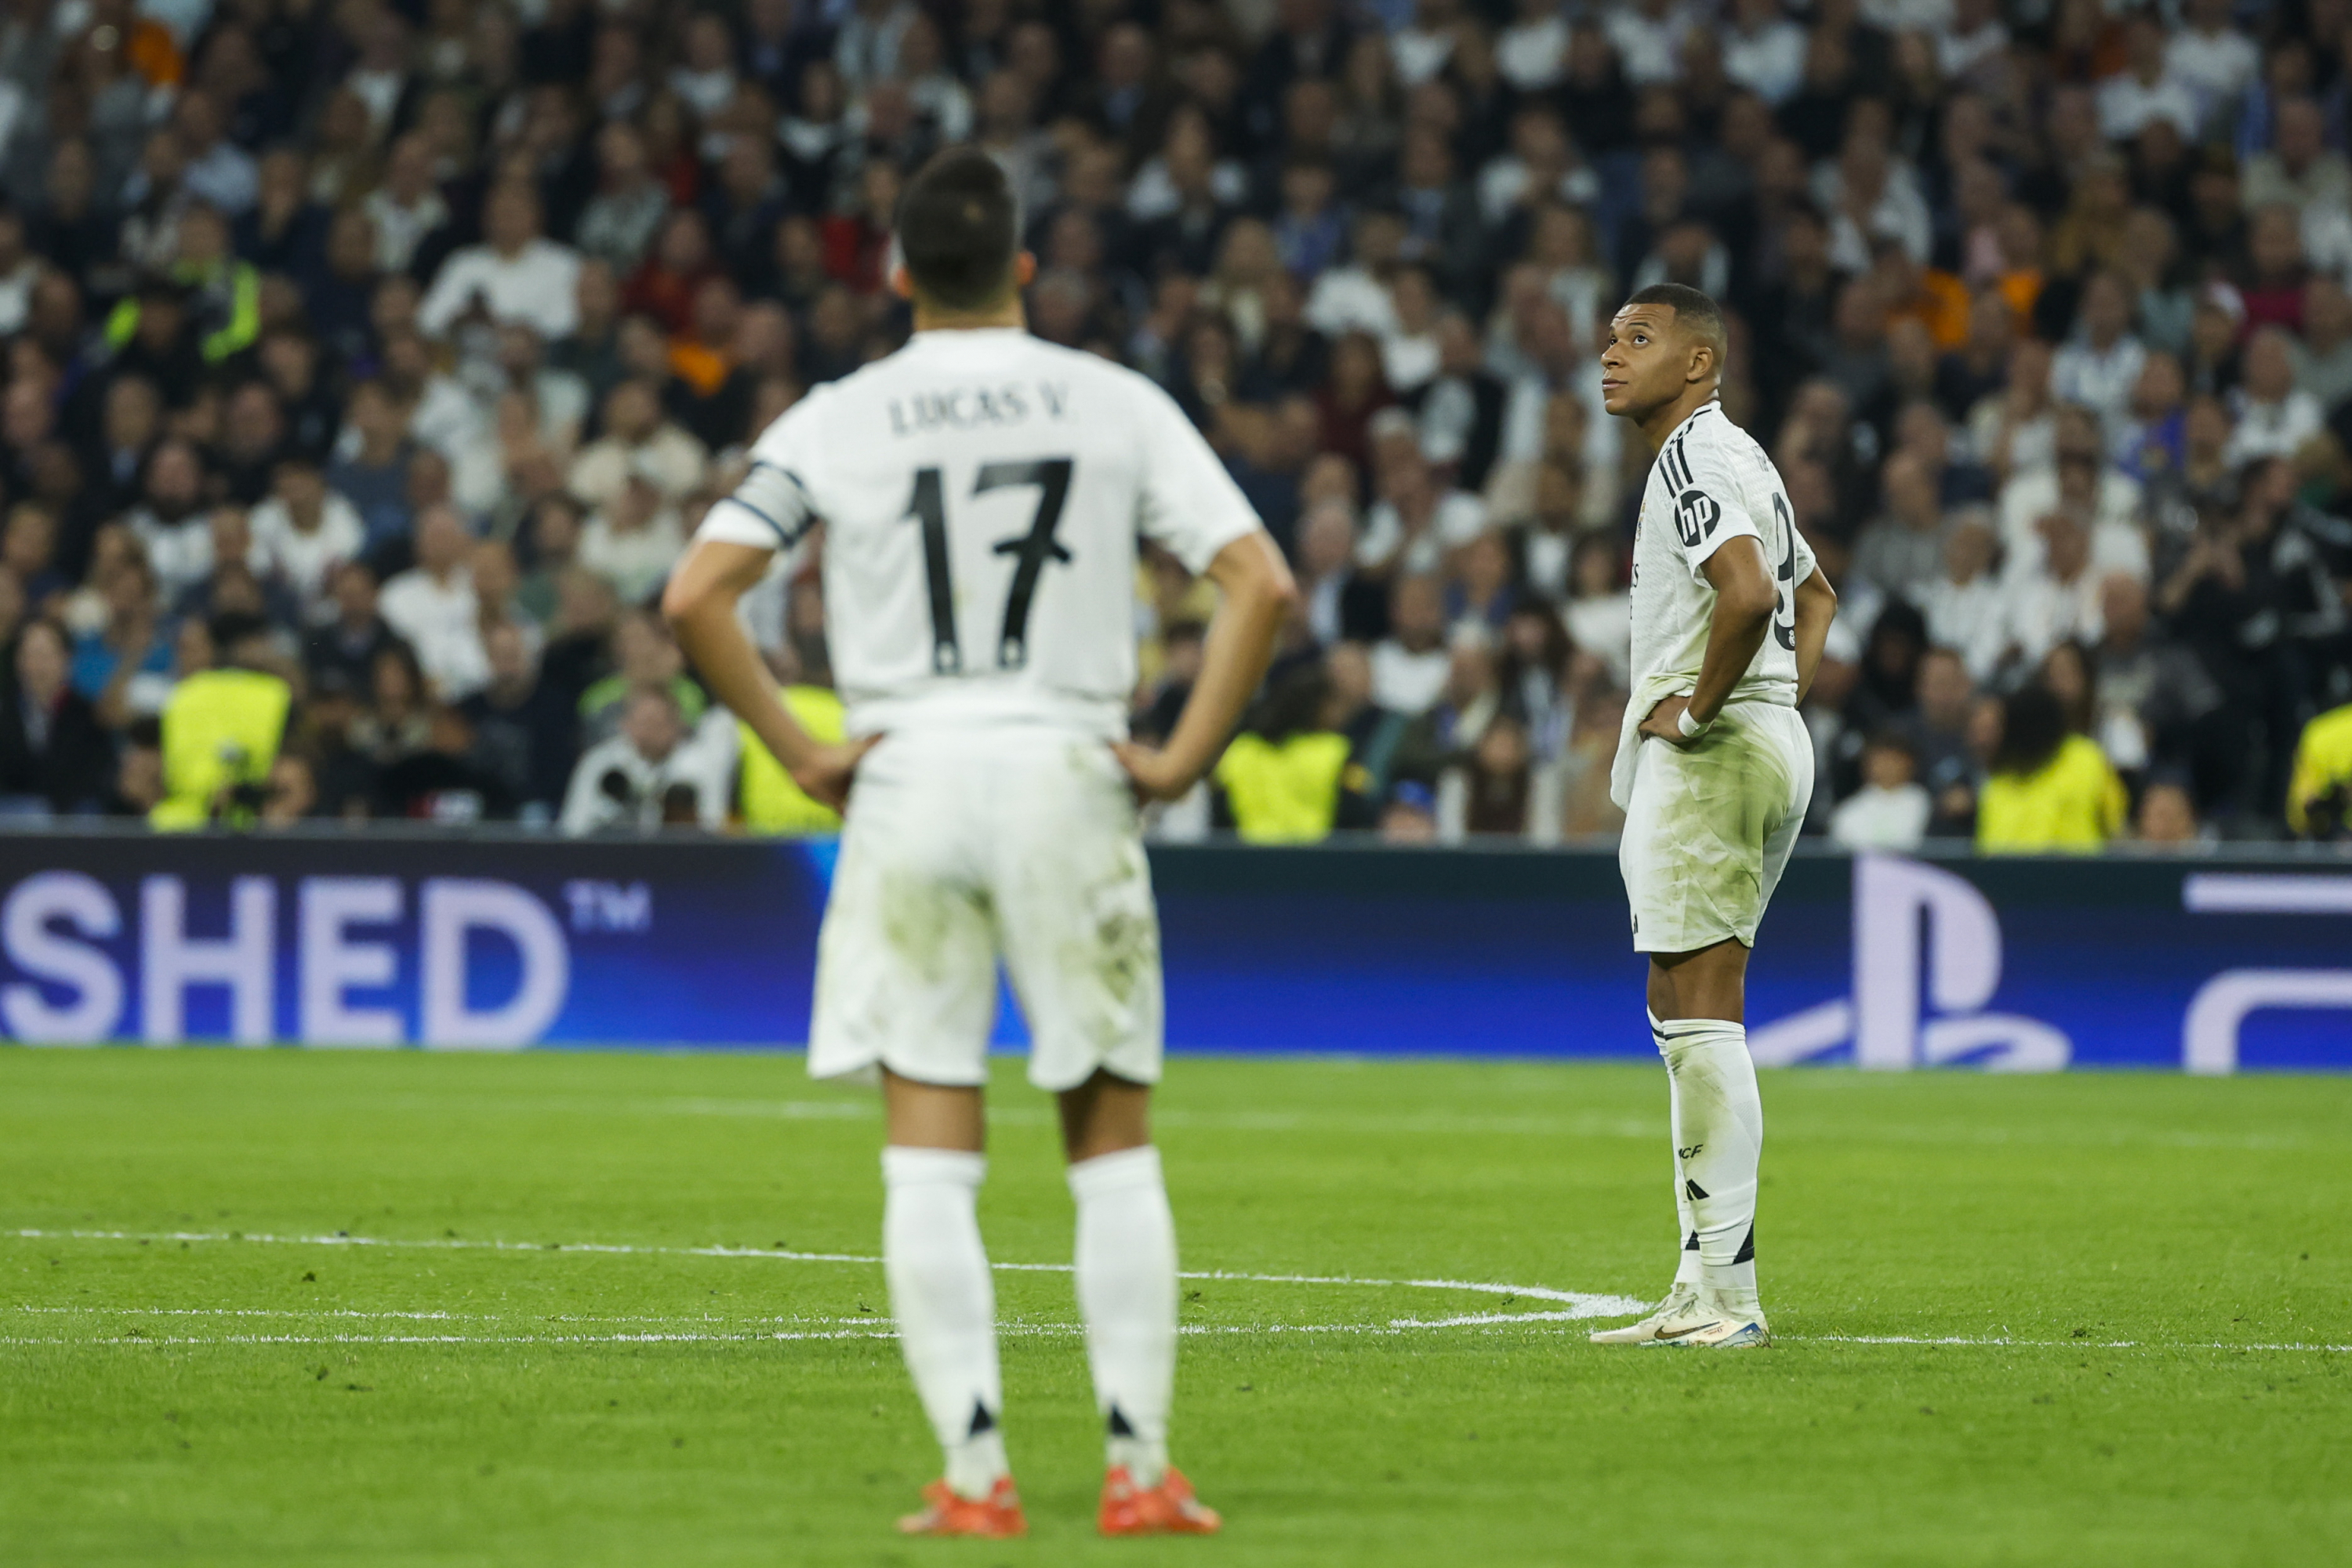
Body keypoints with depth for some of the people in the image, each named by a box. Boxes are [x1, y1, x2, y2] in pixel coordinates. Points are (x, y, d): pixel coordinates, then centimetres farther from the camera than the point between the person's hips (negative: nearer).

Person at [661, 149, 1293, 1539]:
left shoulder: (839, 422, 2)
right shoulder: (1117, 405, 2)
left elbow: (696, 596, -6)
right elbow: (1262, 585, -6)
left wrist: (800, 751, 0)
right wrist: (1185, 758, 0)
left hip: (911, 782, 0)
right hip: (1070, 774, 0)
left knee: (931, 1161, 2)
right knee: (1115, 1148, 8)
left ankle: (976, 1476, -3)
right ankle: (1140, 1469, 5)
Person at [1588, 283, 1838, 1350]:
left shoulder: (1696, 457, -13)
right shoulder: (1737, 456, 21)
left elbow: (1748, 592, -30)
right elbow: (1814, 592, 34)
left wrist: (1698, 707, -17)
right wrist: (1785, 694, 21)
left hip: (1708, 755, -11)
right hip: (1770, 749, 11)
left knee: (1700, 1014, -10)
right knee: (1686, 1014, 12)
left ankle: (1726, 1291, -12)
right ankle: (1705, 1292, 14)